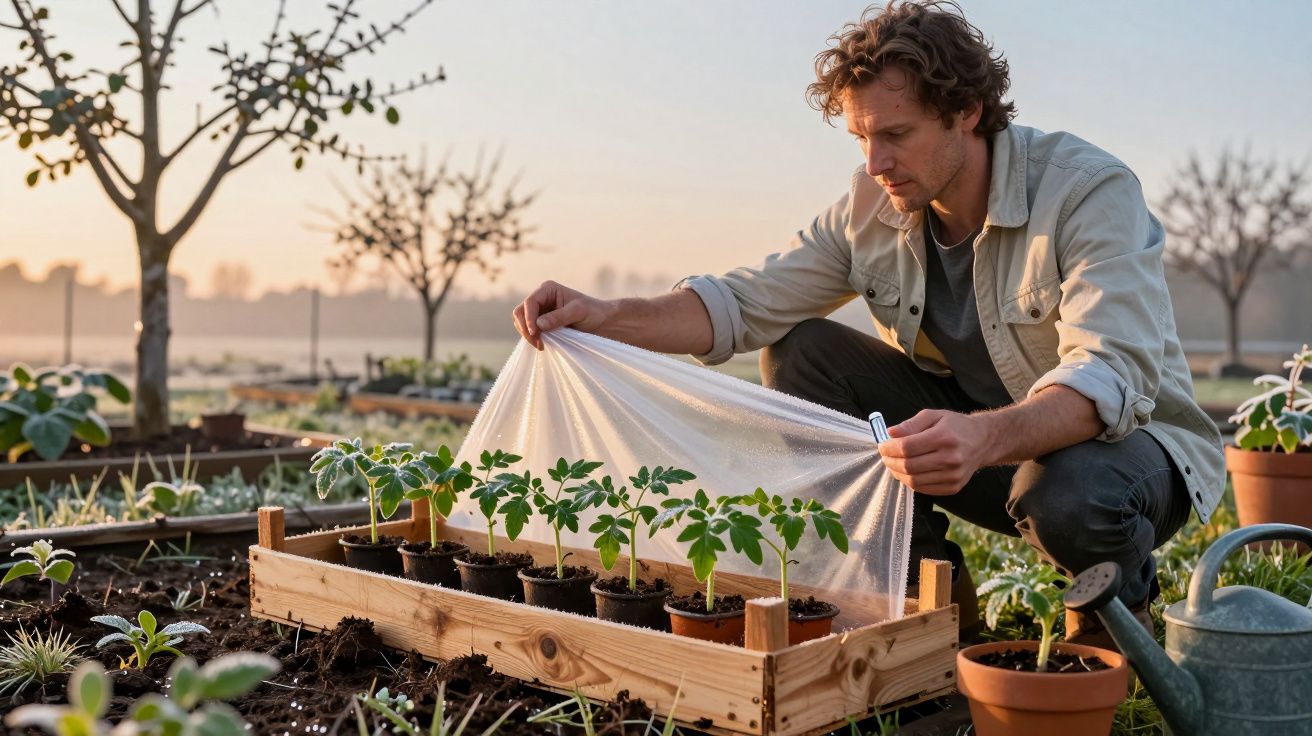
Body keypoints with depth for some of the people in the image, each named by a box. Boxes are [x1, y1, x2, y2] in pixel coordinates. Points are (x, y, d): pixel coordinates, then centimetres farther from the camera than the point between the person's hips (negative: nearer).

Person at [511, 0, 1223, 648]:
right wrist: (605, 315, -25)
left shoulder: (1091, 190, -24)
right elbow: (748, 303, -9)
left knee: (1070, 493, -42)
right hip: (969, 428, 5)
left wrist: (985, 436, -56)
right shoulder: (872, 206, -7)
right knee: (798, 353, -12)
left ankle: (1120, 602, -1)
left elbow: (1110, 378, -36)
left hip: (1129, 434, -4)